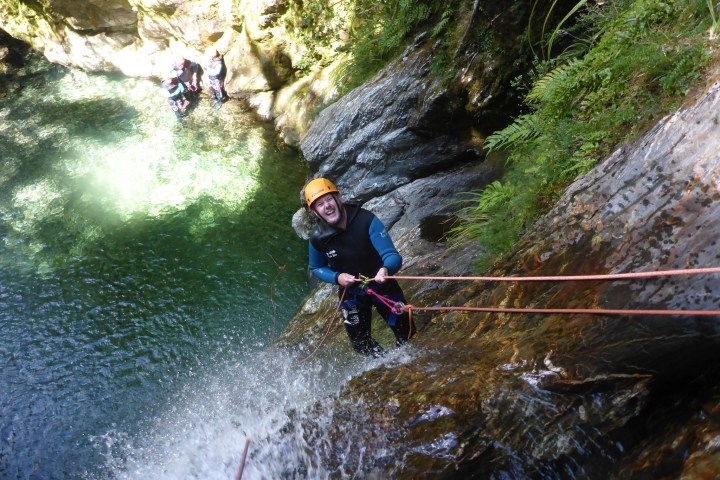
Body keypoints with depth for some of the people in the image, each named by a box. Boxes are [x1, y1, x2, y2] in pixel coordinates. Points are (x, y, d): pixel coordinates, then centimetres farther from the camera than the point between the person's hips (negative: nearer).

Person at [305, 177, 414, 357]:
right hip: (350, 291, 2)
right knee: (361, 343, 7)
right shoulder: (318, 238, -18)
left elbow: (392, 255, -31)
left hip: (382, 284, -1)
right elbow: (316, 268, 2)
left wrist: (386, 269, -54)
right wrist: (337, 277, -18)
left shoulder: (366, 220, -26)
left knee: (406, 333, 7)